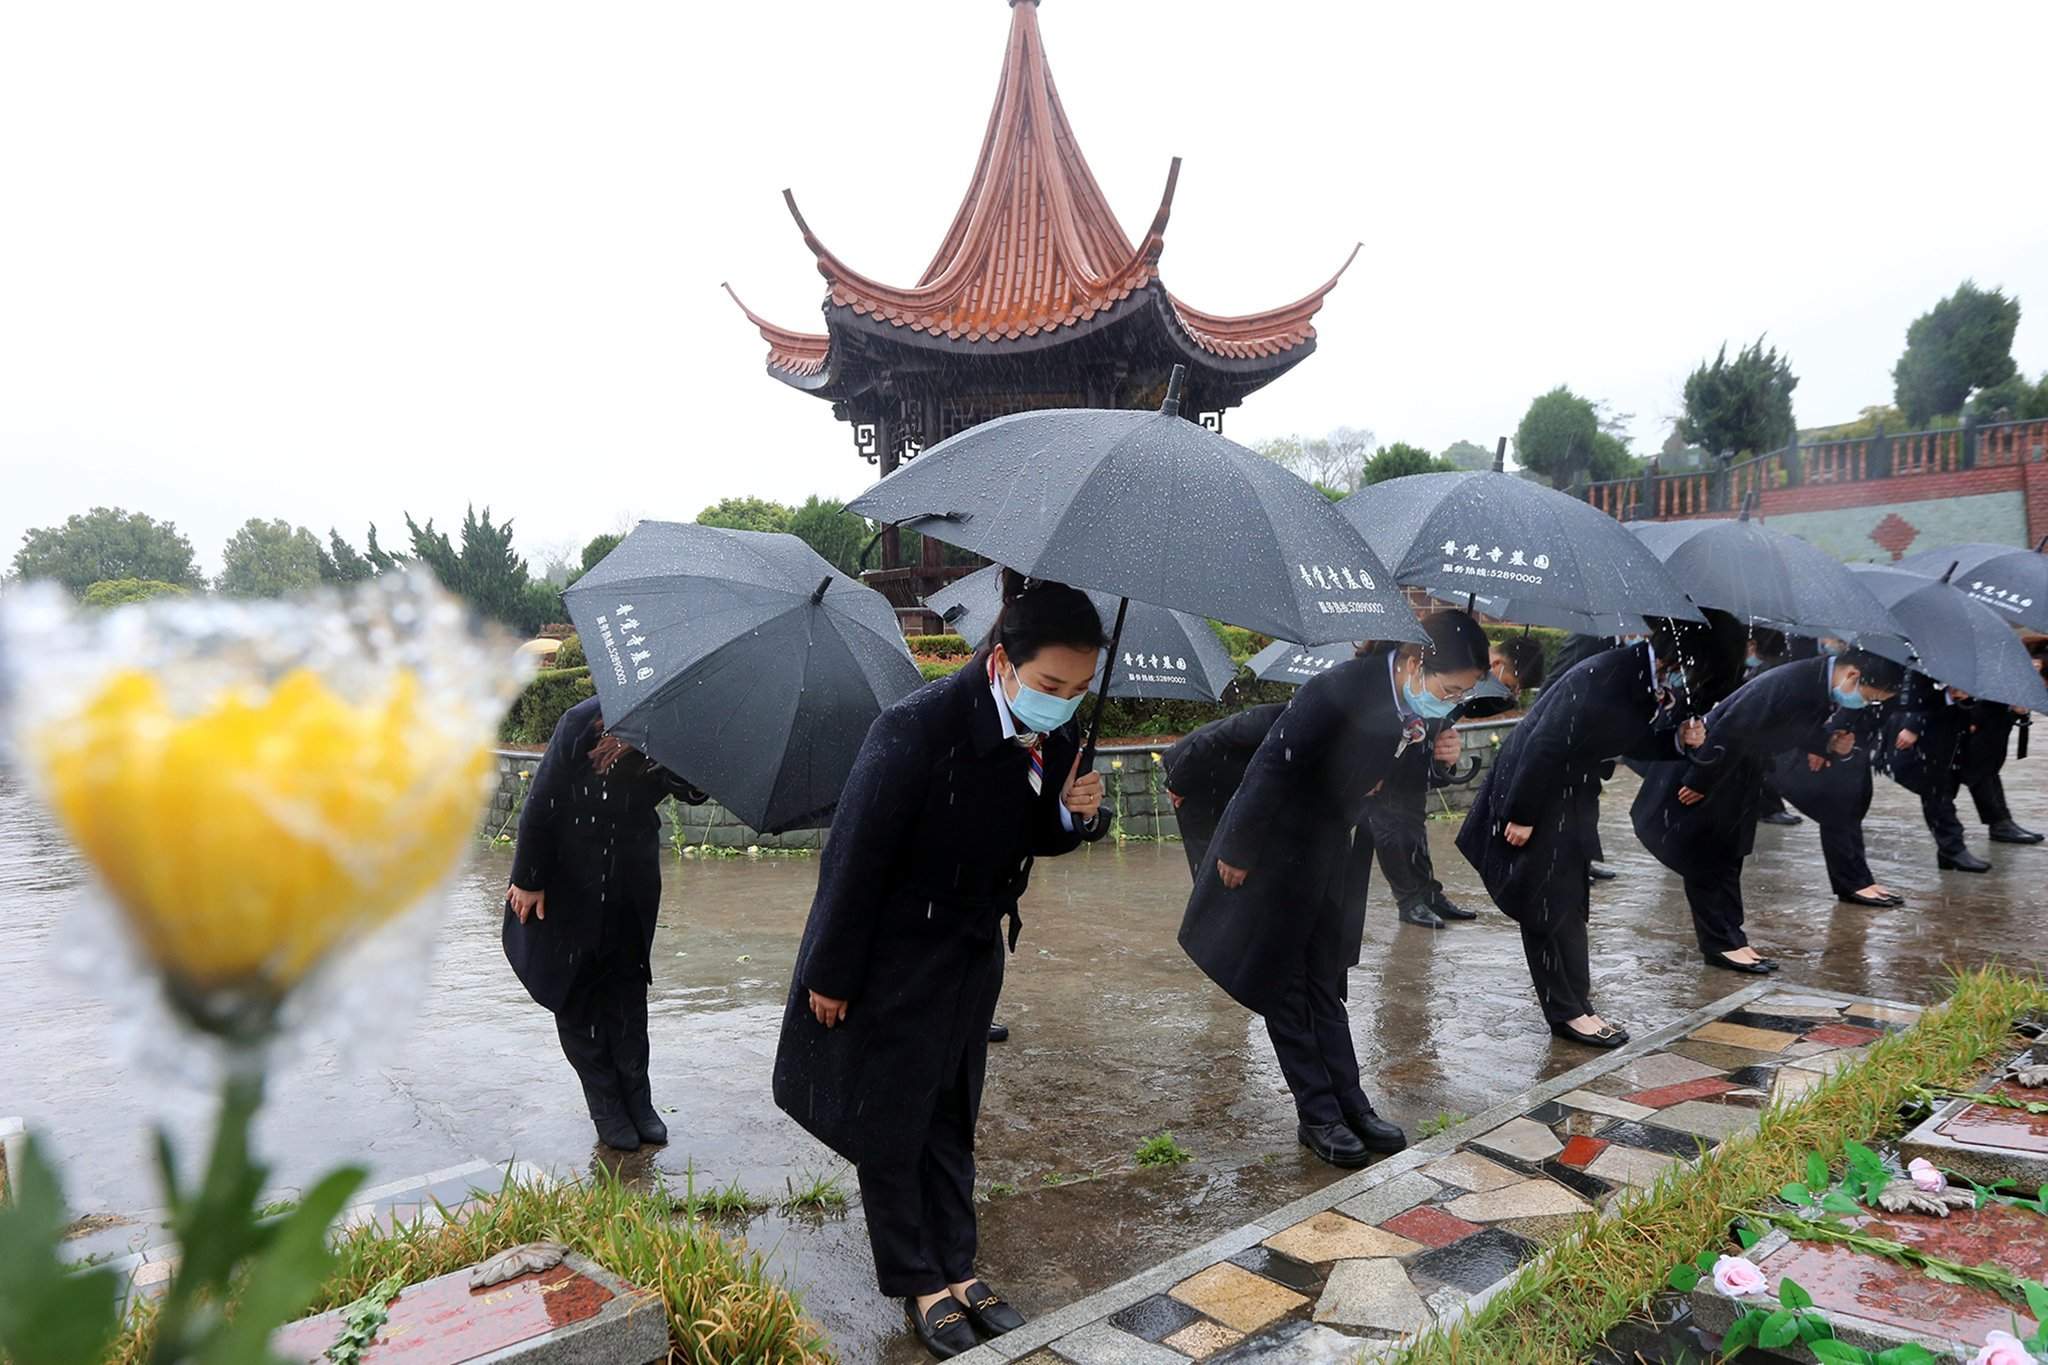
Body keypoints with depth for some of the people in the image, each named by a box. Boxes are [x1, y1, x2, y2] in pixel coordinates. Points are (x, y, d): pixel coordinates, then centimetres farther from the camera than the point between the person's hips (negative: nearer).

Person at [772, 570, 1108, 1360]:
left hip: (972, 959, 6)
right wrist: (832, 976, -15)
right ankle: (919, 1286, 28)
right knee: (890, 1126, 9)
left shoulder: (1054, 737, -10)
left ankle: (956, 1269, 35)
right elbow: (856, 856, -23)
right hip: (892, 964, -6)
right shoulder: (918, 729, -30)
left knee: (951, 1118, 19)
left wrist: (1075, 814, -18)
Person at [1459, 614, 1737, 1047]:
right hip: (1537, 790, -10)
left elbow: (1631, 741, 12)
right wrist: (1521, 815, -23)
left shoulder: (1652, 682, -1)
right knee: (1550, 904, -1)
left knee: (1570, 901, 16)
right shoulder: (1603, 680, -30)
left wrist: (1678, 739, -8)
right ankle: (1568, 1012, 10)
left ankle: (1574, 1006, 26)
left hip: (1575, 794, 10)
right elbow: (1546, 746, -28)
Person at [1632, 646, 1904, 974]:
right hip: (1708, 762, -10)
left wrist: (1831, 743, -12)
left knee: (1727, 859, 14)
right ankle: (1720, 944, 4)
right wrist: (1698, 784, -22)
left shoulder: (1823, 685, -6)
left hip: (1741, 772, 10)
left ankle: (1731, 939, 20)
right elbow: (1731, 731, -30)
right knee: (1704, 860, -2)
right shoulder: (1789, 686, -33)